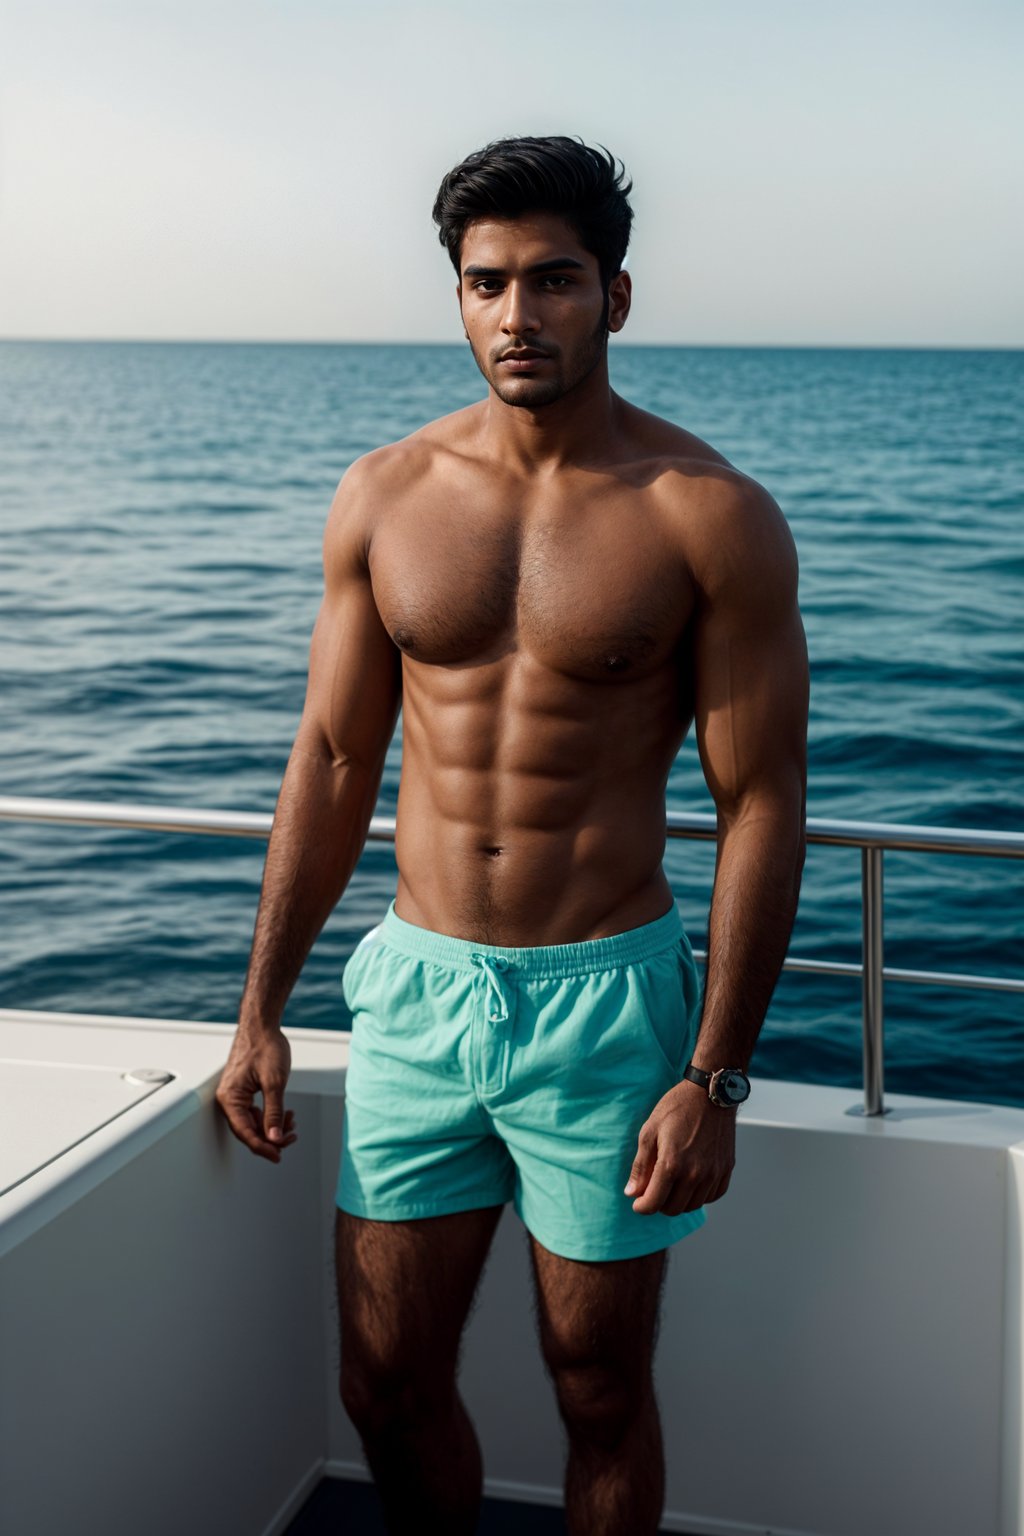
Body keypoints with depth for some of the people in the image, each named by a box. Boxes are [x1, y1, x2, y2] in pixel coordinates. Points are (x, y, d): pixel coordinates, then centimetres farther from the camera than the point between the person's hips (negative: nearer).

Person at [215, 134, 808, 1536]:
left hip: (604, 999, -3)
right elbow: (332, 762, 7)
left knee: (601, 1393, 12)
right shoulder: (384, 496, 2)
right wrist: (261, 1012, 6)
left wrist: (714, 1076, -12)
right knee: (387, 1384, 12)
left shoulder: (710, 516, -8)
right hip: (417, 987, 3)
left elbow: (763, 803, -8)